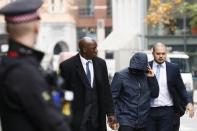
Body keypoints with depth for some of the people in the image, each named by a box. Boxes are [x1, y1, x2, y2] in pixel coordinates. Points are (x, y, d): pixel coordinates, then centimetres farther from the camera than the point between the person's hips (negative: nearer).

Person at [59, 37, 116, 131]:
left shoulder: (101, 63, 8)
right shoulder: (68, 65, -7)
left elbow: (106, 89, 11)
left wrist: (110, 112, 7)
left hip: (97, 113, 4)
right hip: (77, 114, -4)